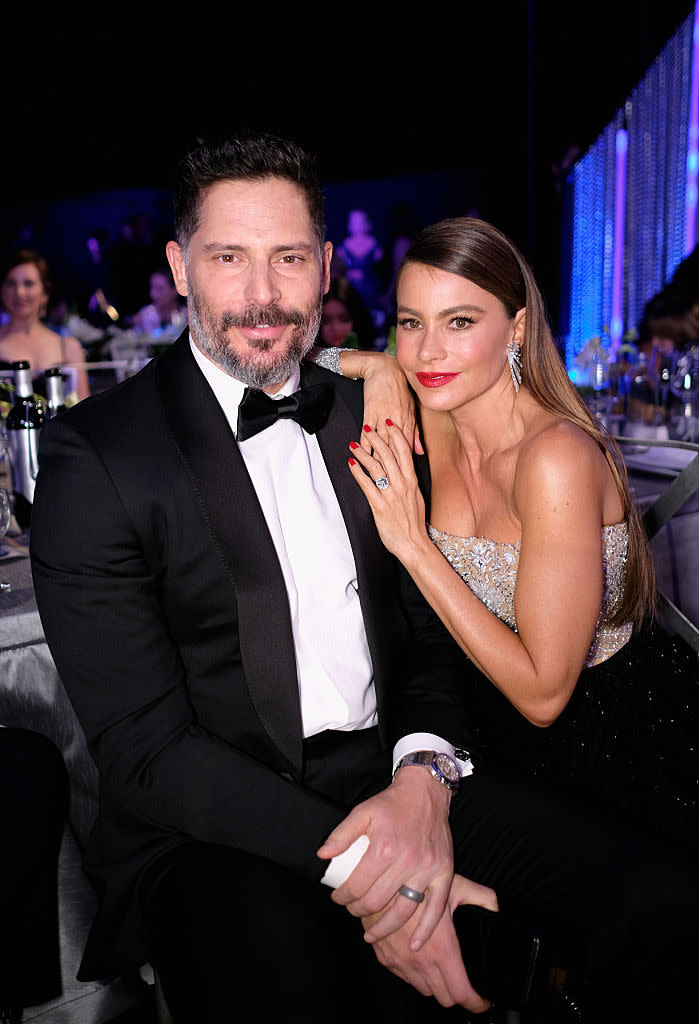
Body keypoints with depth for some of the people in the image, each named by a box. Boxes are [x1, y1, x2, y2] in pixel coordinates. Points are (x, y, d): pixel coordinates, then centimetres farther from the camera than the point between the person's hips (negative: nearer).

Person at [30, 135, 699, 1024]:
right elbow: (143, 751, -12)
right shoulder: (95, 456, -8)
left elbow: (428, 630, 11)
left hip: (392, 781, 5)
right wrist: (352, 867, -20)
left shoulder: (368, 419, 9)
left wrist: (423, 775, -10)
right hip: (213, 829, -4)